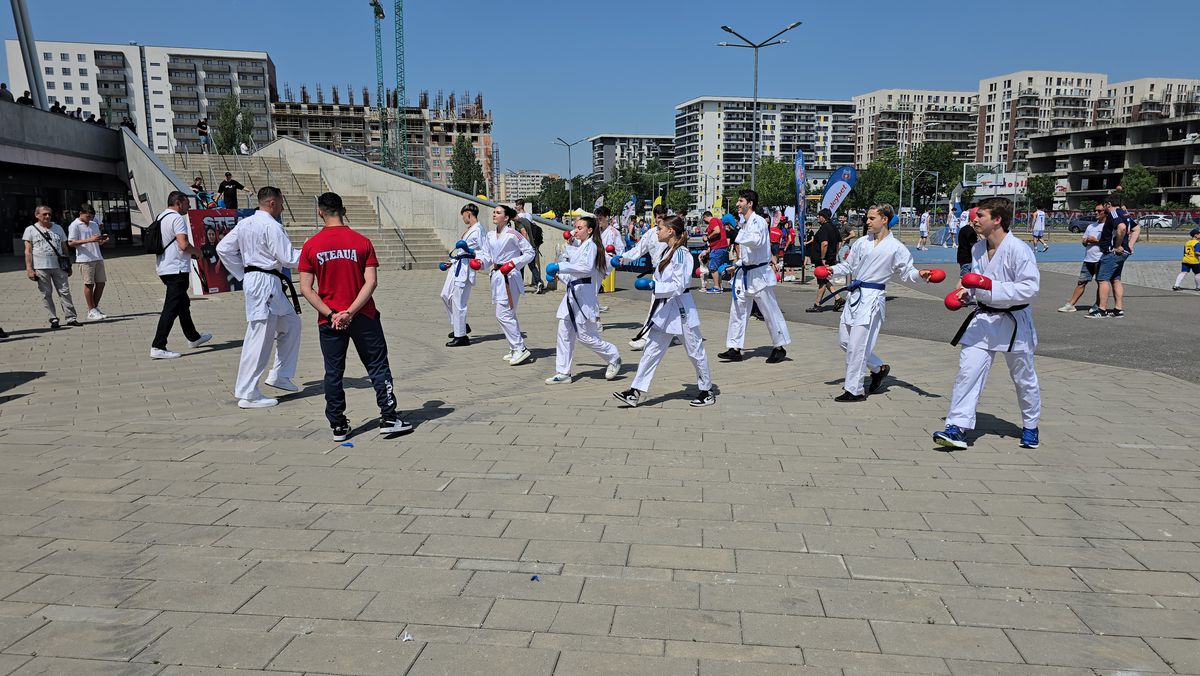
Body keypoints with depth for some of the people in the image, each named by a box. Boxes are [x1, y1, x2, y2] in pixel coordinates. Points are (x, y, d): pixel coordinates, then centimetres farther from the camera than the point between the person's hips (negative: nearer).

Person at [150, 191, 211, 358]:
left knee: (183, 303, 22)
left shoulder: (161, 217, 15)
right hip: (176, 269, -10)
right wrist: (196, 251, -3)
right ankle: (158, 347, -11)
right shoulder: (177, 218, -14)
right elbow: (184, 245, -24)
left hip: (163, 268, 10)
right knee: (171, 308, -9)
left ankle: (193, 338, 36)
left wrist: (189, 253, 17)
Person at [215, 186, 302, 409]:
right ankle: (248, 394, 0)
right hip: (266, 284, -10)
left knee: (291, 323, 21)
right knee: (259, 339, -5)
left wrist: (243, 274, 17)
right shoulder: (271, 226, -16)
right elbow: (288, 258, -17)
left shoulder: (244, 223, 11)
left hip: (253, 280, 10)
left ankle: (280, 375, 26)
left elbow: (223, 248, 15)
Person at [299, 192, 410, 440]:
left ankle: (338, 426, 15)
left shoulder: (310, 246, -2)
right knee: (378, 367, 9)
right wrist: (350, 312, -13)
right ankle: (389, 418, 8)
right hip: (363, 317, -1)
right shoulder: (362, 242, -4)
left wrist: (331, 314, -10)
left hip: (329, 320, 1)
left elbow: (306, 288, -6)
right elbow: (371, 282, -12)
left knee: (333, 373, 10)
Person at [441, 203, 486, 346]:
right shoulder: (470, 229, 17)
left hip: (465, 268, -11)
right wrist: (452, 262, 27)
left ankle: (461, 336, 3)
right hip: (457, 266, 11)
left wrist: (471, 251, -26)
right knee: (446, 295, 17)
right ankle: (460, 326, 29)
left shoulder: (478, 231, -13)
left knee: (458, 301, -7)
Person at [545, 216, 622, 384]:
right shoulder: (578, 246, 21)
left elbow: (586, 267, -27)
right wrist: (557, 275, 7)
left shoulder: (591, 246, -10)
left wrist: (560, 267, -29)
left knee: (585, 336, -5)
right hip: (572, 293, 9)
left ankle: (614, 357, 16)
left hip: (584, 295, -9)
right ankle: (563, 372, 12)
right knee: (564, 333, 6)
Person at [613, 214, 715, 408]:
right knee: (652, 350, 6)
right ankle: (635, 392, 8)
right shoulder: (667, 251, 9)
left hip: (681, 310, -9)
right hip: (664, 309, 9)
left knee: (694, 351, 6)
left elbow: (678, 286, -23)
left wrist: (654, 286, -26)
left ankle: (707, 392, 22)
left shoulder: (681, 254, -18)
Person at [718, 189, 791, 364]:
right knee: (737, 310, 7)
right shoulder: (744, 223, 13)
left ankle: (779, 348, 15)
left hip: (759, 273, -9)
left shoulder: (758, 222, -14)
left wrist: (739, 237, -19)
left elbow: (756, 241, -33)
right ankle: (735, 348, 12)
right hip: (745, 273, 9)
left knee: (770, 311, 2)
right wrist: (737, 266, 15)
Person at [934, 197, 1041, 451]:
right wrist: (965, 291, -2)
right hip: (983, 319, 5)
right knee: (968, 371, -7)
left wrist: (990, 285, -31)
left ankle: (1030, 426, 36)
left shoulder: (1018, 250, -20)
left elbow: (1030, 288, -24)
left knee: (1024, 379, 14)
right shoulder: (978, 249, 2)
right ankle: (957, 428, -6)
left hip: (1014, 322, -5)